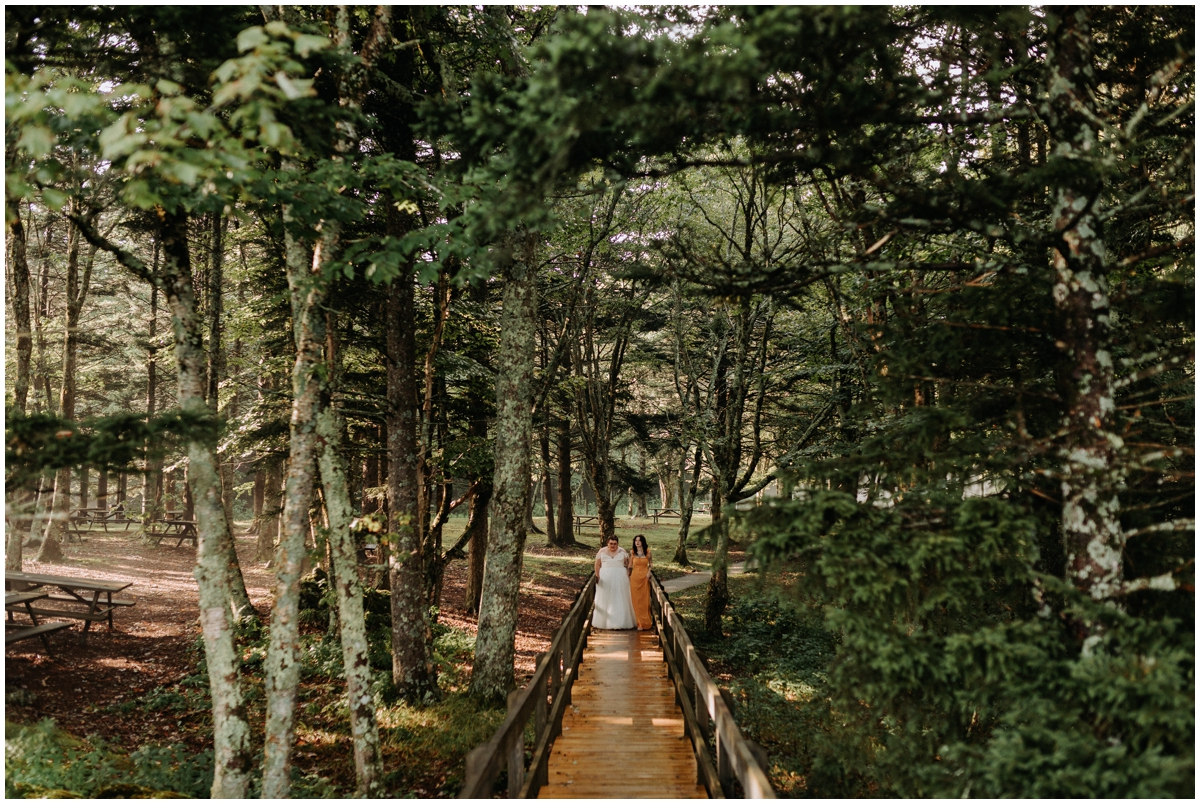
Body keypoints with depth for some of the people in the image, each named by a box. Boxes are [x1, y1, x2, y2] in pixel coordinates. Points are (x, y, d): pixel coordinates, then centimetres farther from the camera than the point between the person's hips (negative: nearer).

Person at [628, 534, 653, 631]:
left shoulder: (647, 552, 1)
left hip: (645, 578, -1)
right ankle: (640, 623, 8)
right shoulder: (633, 553, 3)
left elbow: (650, 564, 11)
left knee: (645, 600, 2)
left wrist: (649, 572, -5)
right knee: (637, 601, 1)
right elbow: (630, 566, 8)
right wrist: (628, 576, 1)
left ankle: (646, 623, 13)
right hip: (635, 577, 1)